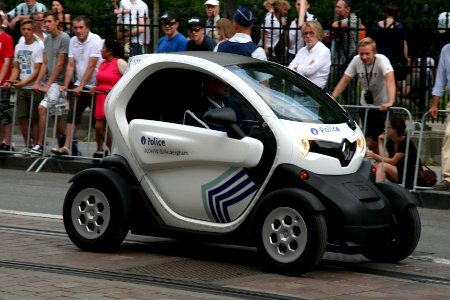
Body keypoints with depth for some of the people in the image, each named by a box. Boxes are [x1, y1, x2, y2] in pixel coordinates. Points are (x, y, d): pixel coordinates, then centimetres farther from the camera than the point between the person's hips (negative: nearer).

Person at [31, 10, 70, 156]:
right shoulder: (47, 39, 13)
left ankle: (39, 144, -22)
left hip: (58, 82, -8)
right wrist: (37, 82, 3)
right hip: (47, 82, 8)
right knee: (57, 116, 11)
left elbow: (60, 64, -12)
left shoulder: (64, 38, -10)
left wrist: (48, 85, -12)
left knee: (42, 107, -23)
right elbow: (45, 64, 13)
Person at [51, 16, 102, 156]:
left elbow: (91, 66, -18)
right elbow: (71, 65, 4)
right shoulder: (73, 41, 5)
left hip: (94, 86, -5)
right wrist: (65, 85, -5)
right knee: (72, 116, -5)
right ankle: (66, 147, -8)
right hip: (79, 86, 5)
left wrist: (81, 86, -21)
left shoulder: (96, 40, -13)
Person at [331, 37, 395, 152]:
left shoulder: (382, 60, -24)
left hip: (381, 105, -4)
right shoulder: (356, 60, -12)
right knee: (368, 139, 7)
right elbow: (344, 81, -8)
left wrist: (390, 102, -56)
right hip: (365, 104, 4)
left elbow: (390, 80, -39)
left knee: (373, 141, -13)